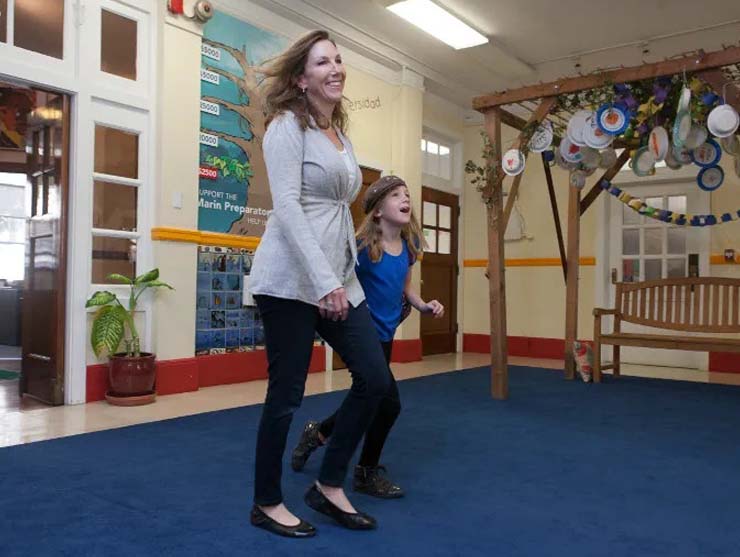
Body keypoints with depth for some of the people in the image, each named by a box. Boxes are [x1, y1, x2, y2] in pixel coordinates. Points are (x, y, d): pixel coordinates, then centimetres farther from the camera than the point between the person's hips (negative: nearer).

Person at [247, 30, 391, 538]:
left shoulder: (341, 135, 19)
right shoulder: (288, 125, -3)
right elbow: (287, 205, -16)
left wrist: (344, 277, 18)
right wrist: (323, 280, -23)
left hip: (340, 279, 8)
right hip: (293, 280, -8)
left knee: (375, 379, 3)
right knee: (287, 394, 0)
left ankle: (329, 486, 20)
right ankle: (267, 504, 21)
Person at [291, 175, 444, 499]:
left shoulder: (409, 245, 1)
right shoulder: (363, 246, -21)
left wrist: (424, 306, -1)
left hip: (385, 334, 8)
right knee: (389, 403, -7)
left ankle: (317, 433, 43)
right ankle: (368, 472, 18)